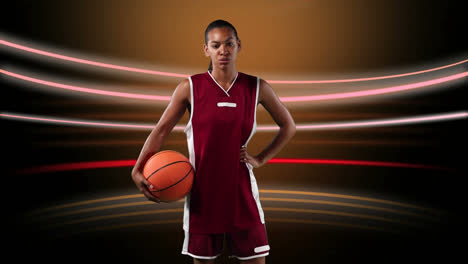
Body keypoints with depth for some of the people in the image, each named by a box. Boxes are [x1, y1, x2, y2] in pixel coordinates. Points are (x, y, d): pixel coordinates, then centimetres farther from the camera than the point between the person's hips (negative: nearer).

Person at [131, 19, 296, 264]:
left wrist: (261, 158, 1)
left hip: (240, 189, 1)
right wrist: (138, 170, -14)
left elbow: (288, 126, 10)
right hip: (201, 190, 0)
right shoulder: (190, 87, -4)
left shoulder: (257, 87, -1)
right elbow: (161, 129, -1)